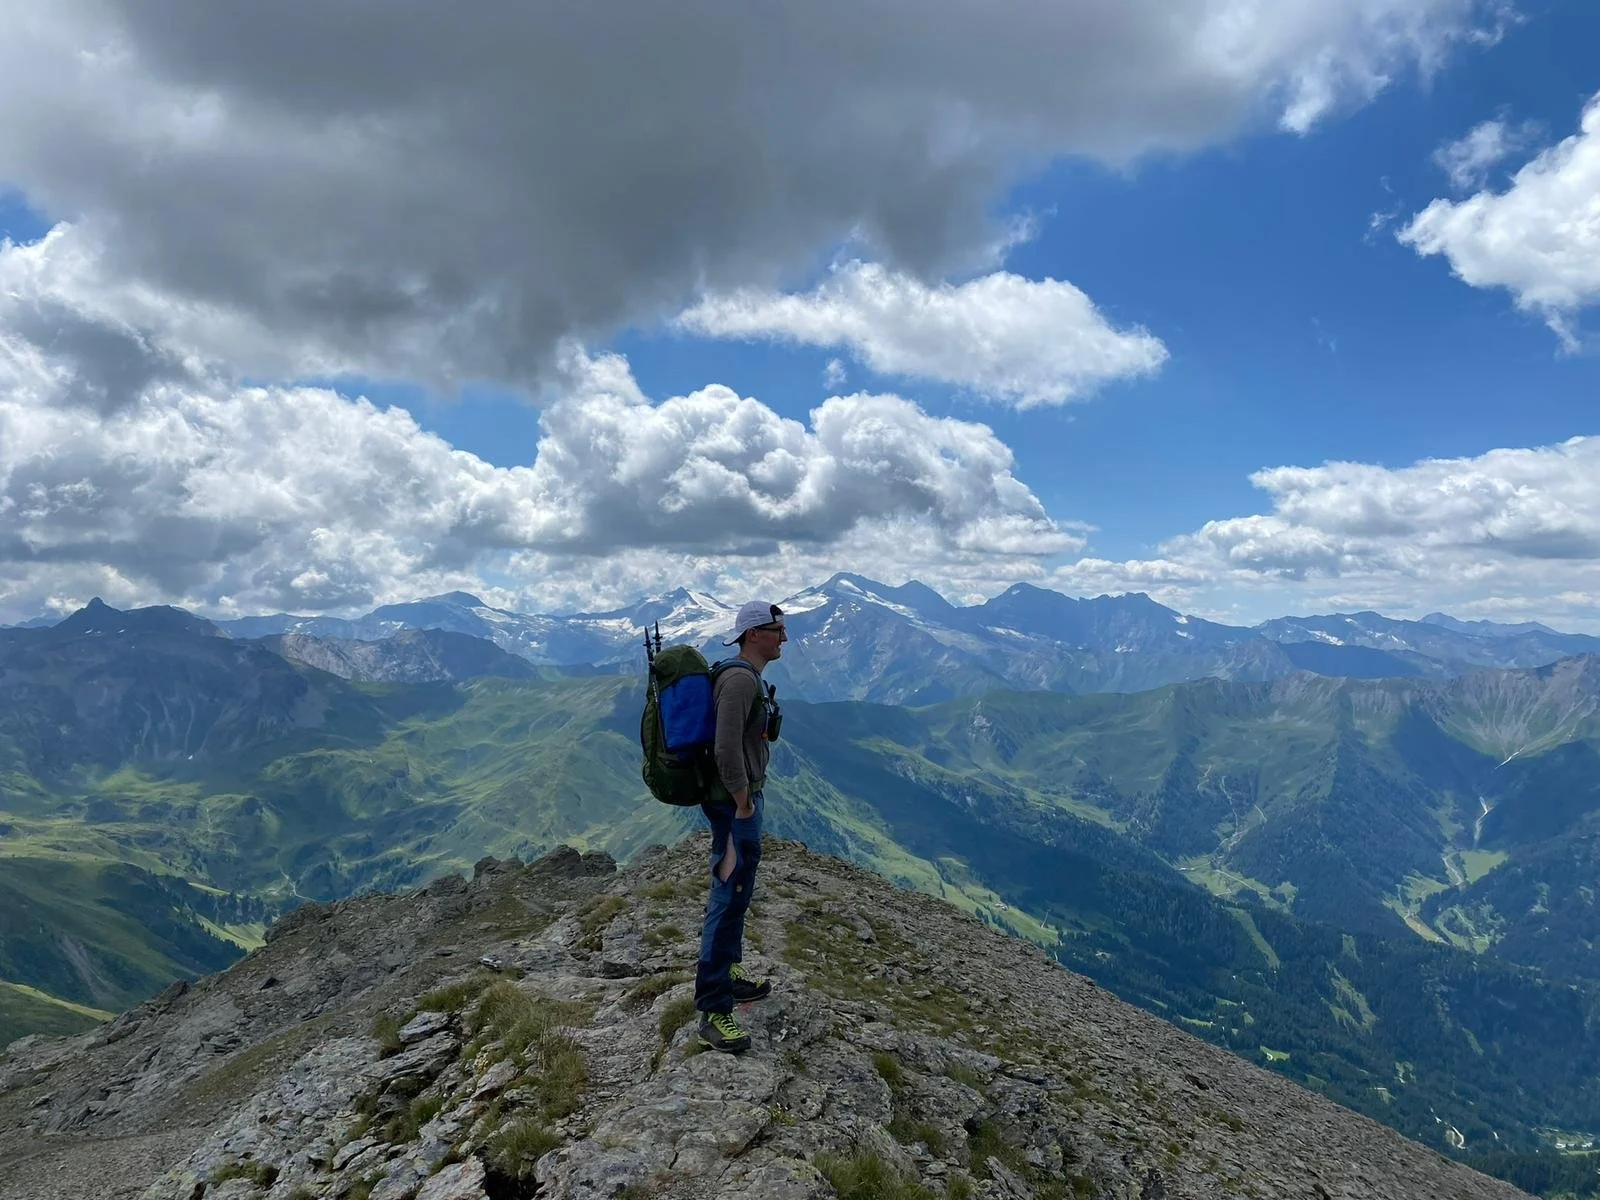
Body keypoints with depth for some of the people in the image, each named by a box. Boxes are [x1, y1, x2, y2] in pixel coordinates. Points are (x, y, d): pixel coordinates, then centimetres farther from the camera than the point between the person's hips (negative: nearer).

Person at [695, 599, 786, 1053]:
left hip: (741, 798, 11)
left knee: (734, 895, 21)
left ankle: (729, 975, 36)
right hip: (735, 803, -11)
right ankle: (713, 1013, -2)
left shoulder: (746, 677, 13)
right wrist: (743, 805, -20)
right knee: (729, 900, -7)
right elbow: (727, 751, -27)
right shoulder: (741, 679, -20)